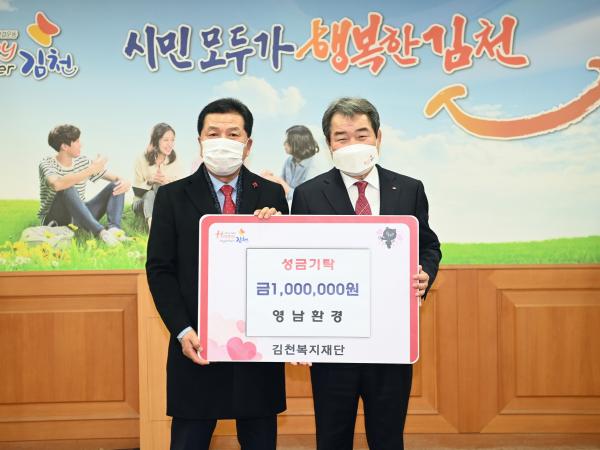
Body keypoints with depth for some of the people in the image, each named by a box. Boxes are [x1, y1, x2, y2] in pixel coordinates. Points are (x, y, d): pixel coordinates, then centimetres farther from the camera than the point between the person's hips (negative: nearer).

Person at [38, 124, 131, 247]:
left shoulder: (83, 161, 4)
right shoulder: (47, 163, -12)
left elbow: (113, 177, 8)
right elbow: (57, 184, -36)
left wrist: (124, 181, -18)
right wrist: (92, 169, -33)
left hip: (79, 217, 6)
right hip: (54, 220, -6)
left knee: (116, 186, -9)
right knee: (68, 189, -36)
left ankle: (114, 228, -34)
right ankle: (100, 232, -48)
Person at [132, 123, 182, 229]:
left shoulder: (174, 161, -1)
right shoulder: (142, 160, -6)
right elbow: (137, 191, -7)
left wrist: (168, 183, -26)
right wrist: (149, 181, -26)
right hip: (142, 203, -1)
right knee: (150, 194, -35)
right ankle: (151, 222, -63)